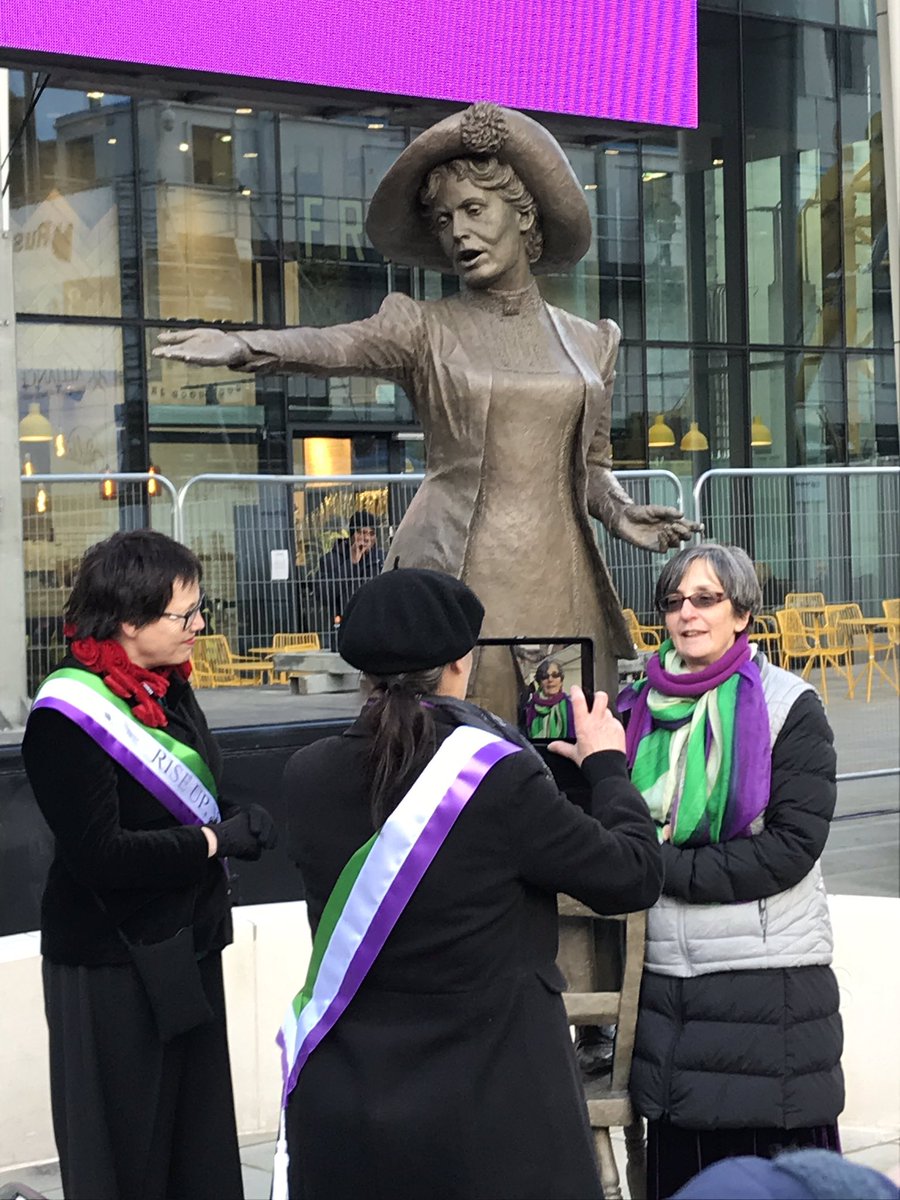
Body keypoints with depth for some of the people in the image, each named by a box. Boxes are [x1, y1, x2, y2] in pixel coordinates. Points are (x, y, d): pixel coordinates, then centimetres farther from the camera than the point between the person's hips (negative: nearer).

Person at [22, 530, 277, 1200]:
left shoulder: (168, 688, 5)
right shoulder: (70, 717, -20)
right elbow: (98, 854, -24)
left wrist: (240, 820, -3)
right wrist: (216, 840, -18)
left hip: (188, 943, 8)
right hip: (117, 963, -8)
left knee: (201, 1131, 16)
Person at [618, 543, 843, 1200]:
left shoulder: (790, 706, -4)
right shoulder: (643, 708, 9)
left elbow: (791, 846, -13)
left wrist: (666, 867, -15)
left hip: (771, 979, -4)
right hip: (666, 975, 4)